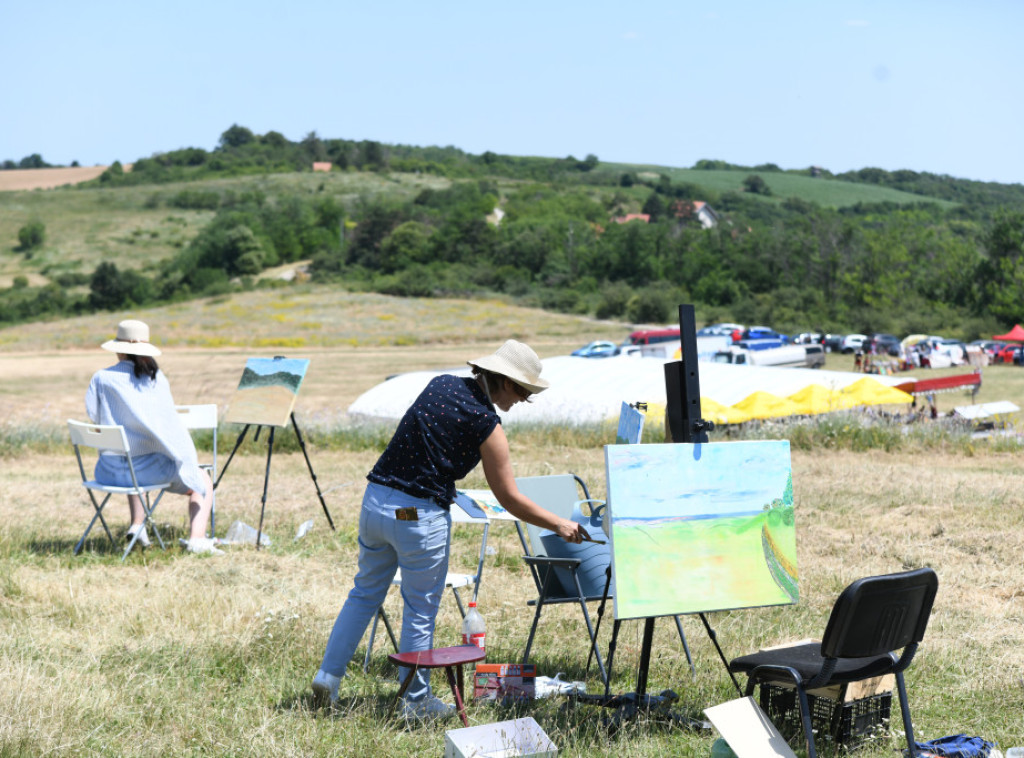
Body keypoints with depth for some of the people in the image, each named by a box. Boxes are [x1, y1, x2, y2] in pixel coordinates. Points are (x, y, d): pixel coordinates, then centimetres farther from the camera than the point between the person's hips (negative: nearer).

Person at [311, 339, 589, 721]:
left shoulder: (441, 384, 8)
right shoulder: (485, 424, -11)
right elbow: (509, 499, -5)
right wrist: (559, 525, 4)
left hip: (375, 500, 7)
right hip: (419, 517, -7)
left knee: (365, 593, 20)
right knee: (421, 610, 7)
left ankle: (328, 675, 24)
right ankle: (416, 701, 18)